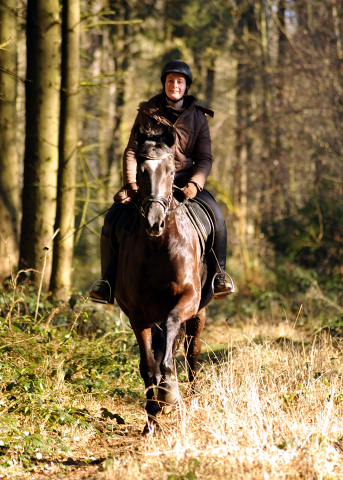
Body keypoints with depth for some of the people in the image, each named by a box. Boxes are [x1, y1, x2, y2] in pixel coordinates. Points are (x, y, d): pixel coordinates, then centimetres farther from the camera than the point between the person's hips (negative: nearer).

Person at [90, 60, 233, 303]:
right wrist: (131, 184, -12)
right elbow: (131, 152, 4)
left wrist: (194, 184, -19)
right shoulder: (148, 113, 6)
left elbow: (205, 158, 2)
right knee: (112, 218, -21)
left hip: (184, 180, 0)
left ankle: (218, 275, -12)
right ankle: (107, 281, -9)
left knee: (216, 217, -27)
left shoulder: (197, 117, 6)